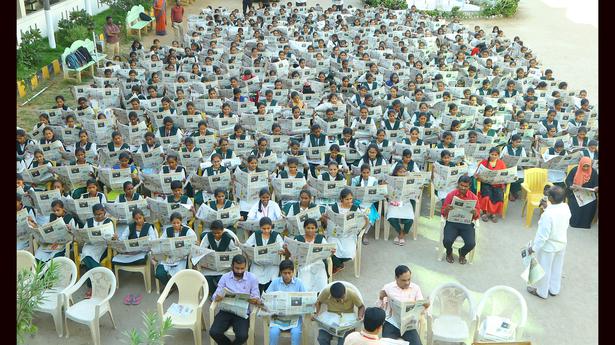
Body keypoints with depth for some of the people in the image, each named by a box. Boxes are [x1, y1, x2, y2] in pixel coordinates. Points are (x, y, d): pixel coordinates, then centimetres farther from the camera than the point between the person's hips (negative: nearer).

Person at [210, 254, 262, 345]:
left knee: (242, 336, -28)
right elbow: (215, 295, 5)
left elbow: (256, 297, 2)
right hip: (226, 310, 2)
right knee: (214, 332, -23)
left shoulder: (252, 278, 1)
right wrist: (217, 297, -20)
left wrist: (256, 300, -22)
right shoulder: (225, 277, 5)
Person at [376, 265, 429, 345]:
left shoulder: (415, 288, 3)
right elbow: (380, 309, 4)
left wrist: (425, 306, -18)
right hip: (392, 323, -1)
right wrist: (381, 298, -16)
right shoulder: (388, 288, 0)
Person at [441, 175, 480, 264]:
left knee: (471, 244, -24)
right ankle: (449, 253, 13)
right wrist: (447, 209, -20)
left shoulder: (474, 197, 1)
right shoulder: (450, 195, 0)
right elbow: (443, 213, 4)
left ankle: (462, 254, 15)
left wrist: (475, 212, -18)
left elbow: (476, 216, 6)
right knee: (447, 241, -27)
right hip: (452, 223, -1)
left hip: (467, 224, 1)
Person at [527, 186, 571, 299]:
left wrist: (533, 247, -15)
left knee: (544, 269, 16)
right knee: (557, 268, 26)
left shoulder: (548, 214, -36)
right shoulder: (566, 208, -15)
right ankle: (554, 289, 46)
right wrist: (547, 208, 6)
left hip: (548, 246, -7)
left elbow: (543, 235, -27)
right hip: (562, 243, 7)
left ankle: (542, 292, 36)